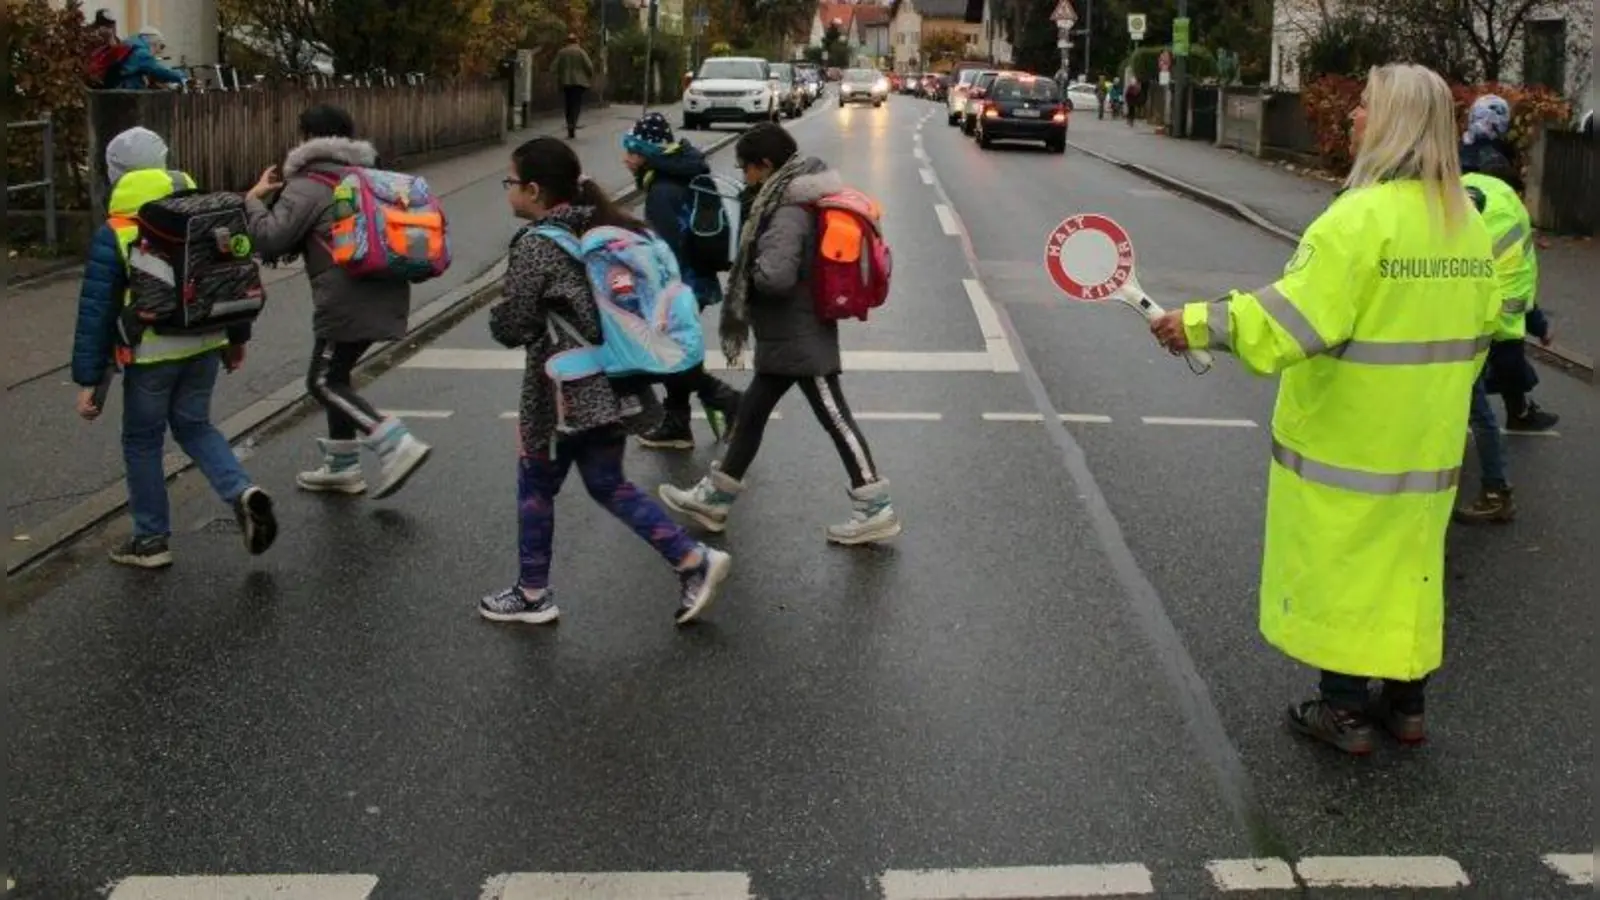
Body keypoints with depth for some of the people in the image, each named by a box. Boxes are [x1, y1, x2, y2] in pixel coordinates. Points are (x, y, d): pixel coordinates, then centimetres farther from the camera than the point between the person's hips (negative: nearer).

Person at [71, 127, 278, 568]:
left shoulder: (114, 235, -11)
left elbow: (96, 312, -10)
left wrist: (88, 380, -5)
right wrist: (237, 337, 23)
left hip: (151, 356, -5)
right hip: (206, 346, 5)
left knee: (142, 441, 12)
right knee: (194, 425, 21)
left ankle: (152, 539, 20)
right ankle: (242, 491, -2)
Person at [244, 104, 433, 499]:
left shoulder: (308, 185, -5)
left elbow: (271, 238, -13)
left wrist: (253, 199, 4)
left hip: (348, 299, -9)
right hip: (386, 292, 9)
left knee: (324, 382, 0)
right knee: (335, 375, 21)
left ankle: (396, 445, -13)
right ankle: (341, 466, 27)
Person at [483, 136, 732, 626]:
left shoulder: (535, 244, -14)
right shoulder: (603, 230, 9)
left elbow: (512, 326, -11)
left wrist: (496, 316, 11)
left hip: (563, 392, -8)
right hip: (610, 385, 8)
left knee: (535, 484, 9)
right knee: (608, 483, 15)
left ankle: (533, 593, 21)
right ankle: (693, 559, 5)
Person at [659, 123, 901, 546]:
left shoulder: (789, 213, -21)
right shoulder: (788, 203, 9)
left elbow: (775, 276, -31)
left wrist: (746, 272, -11)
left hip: (799, 339, -10)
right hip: (785, 337, 10)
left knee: (836, 419, -3)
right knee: (751, 412, 17)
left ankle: (877, 510, 6)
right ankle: (714, 499, 29)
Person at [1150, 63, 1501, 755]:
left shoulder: (1363, 216, -20)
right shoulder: (1468, 223, 4)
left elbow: (1294, 318, -26)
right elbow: (1479, 329, 13)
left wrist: (1204, 324, -19)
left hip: (1346, 443, -7)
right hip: (1429, 446, 7)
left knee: (1343, 568, 6)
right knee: (1410, 563, 17)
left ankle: (1346, 711, 16)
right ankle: (1406, 703, 29)